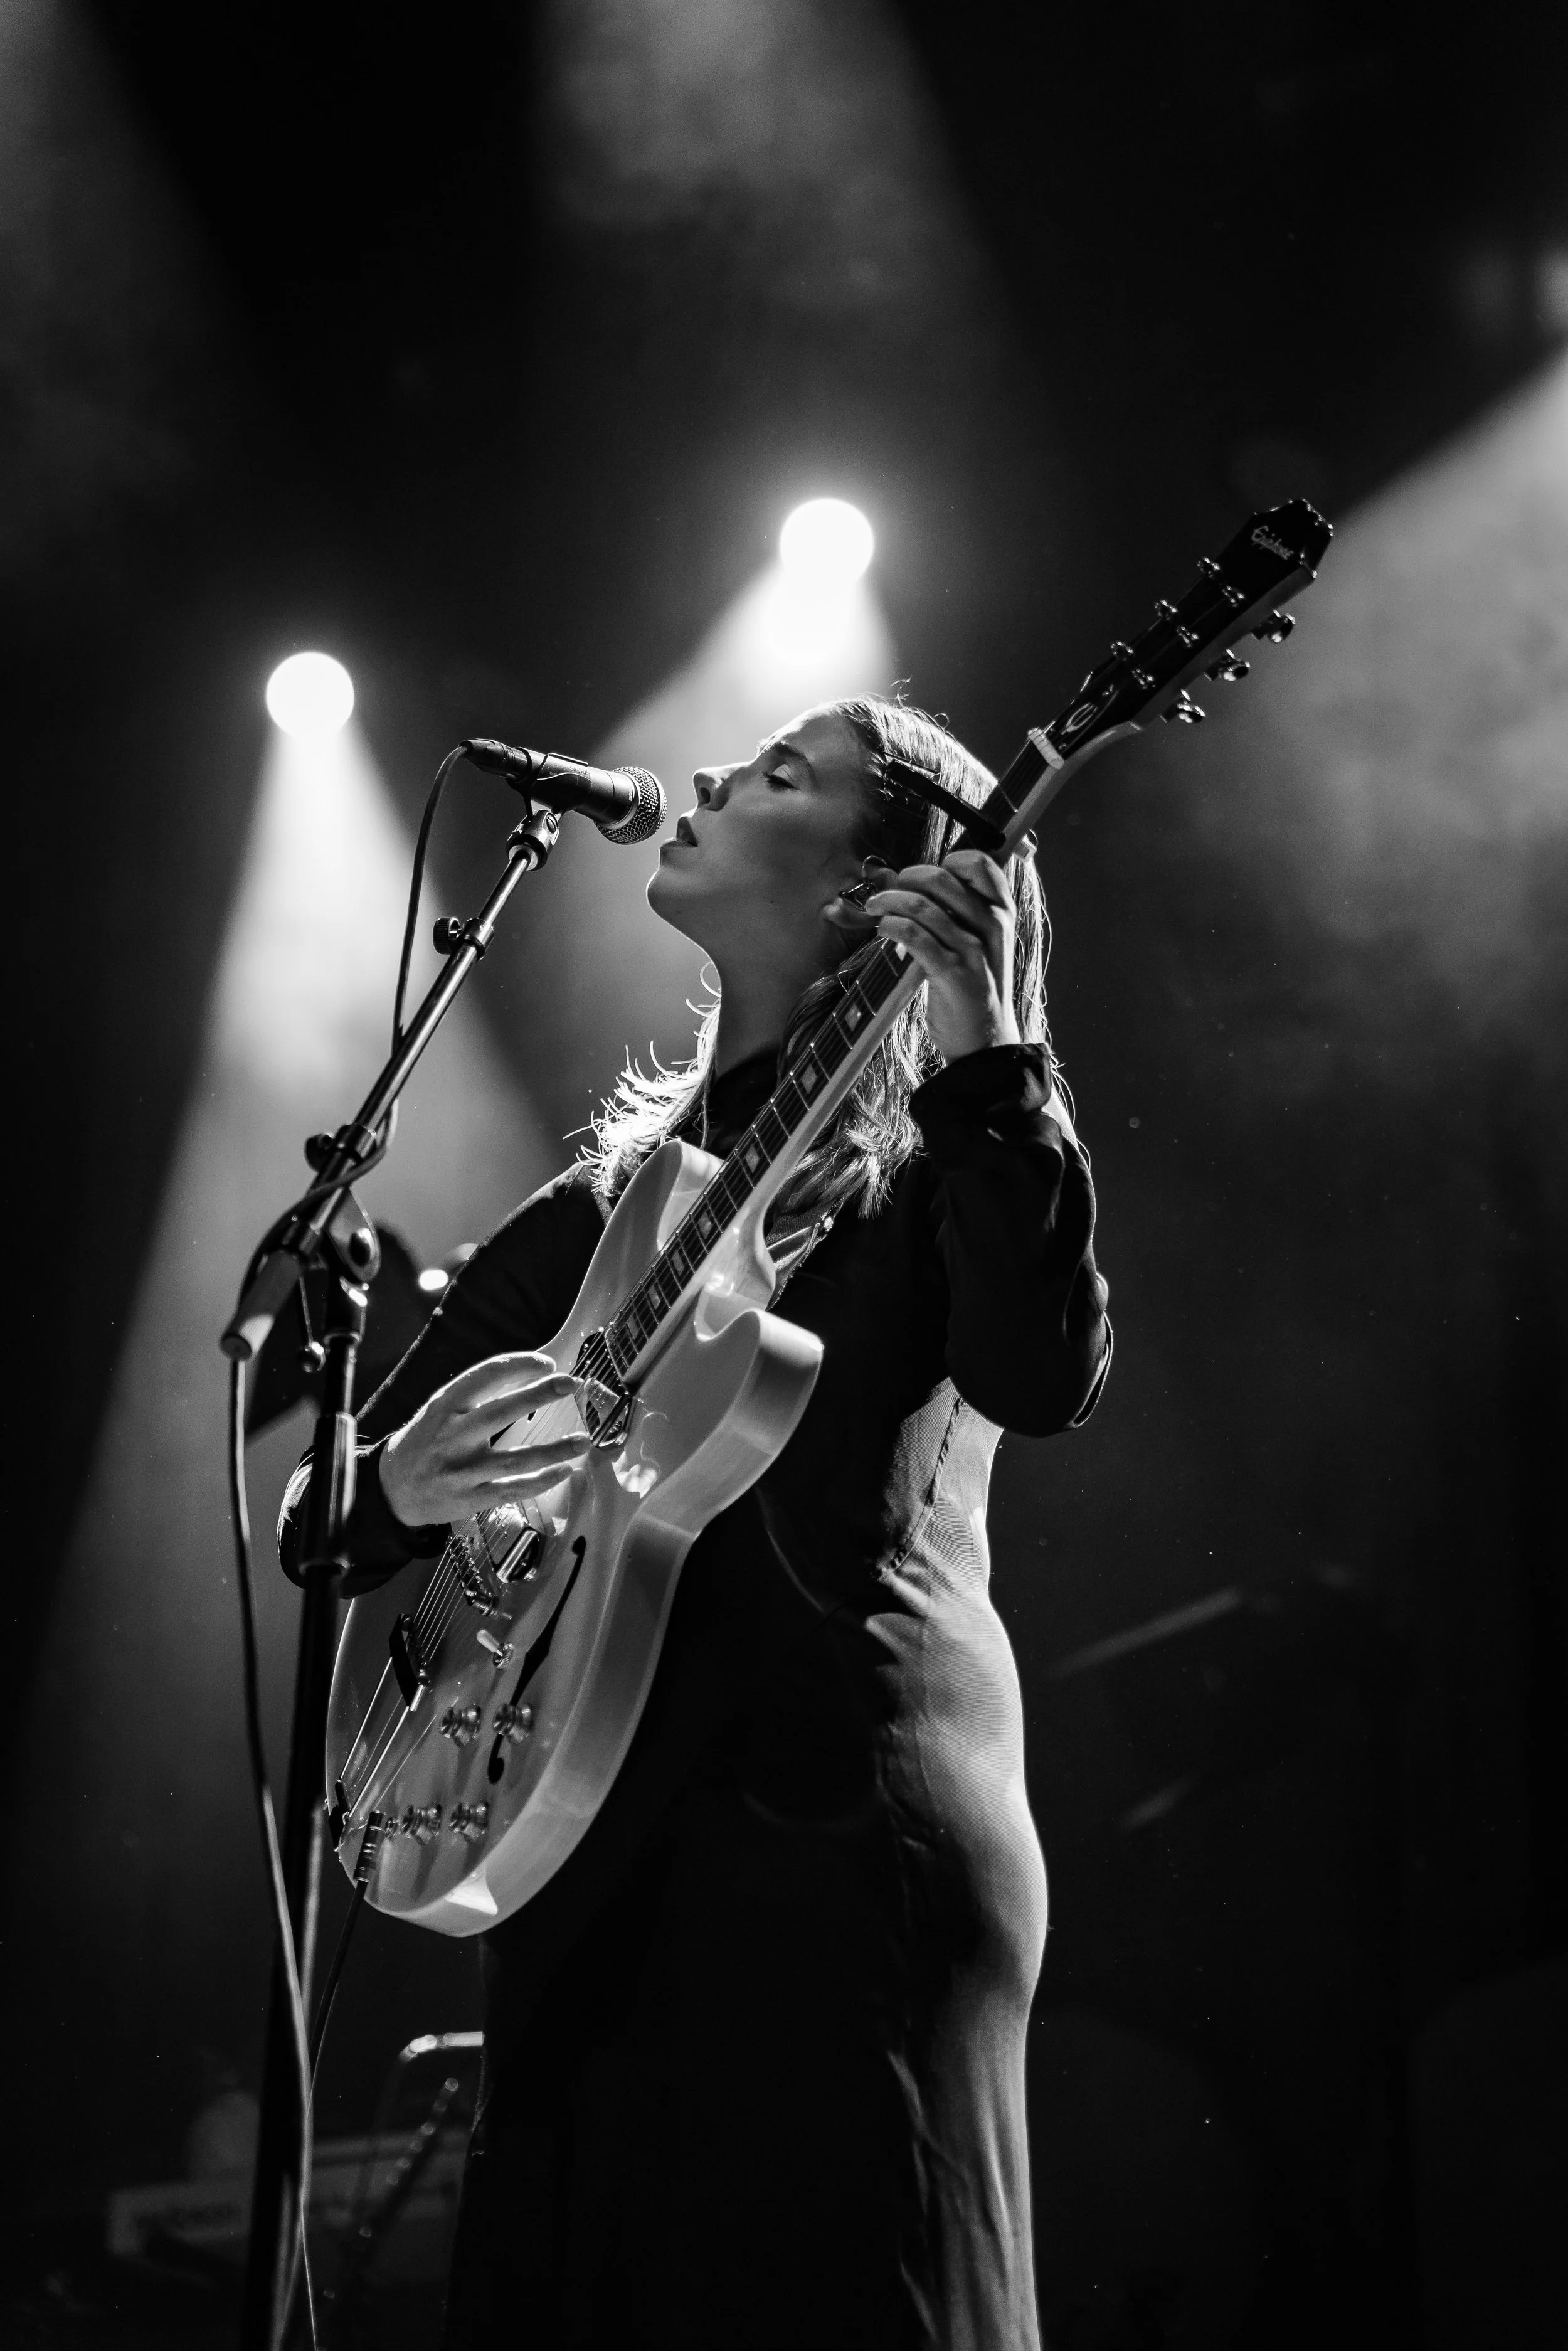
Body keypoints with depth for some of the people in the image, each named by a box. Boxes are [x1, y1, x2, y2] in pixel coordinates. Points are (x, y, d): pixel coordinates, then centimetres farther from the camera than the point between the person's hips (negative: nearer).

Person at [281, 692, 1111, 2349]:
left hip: (844, 1834, -5)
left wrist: (985, 1050, -20)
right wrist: (396, 1489, -4)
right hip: (587, 1861, 6)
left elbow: (1043, 1377, -17)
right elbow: (319, 1510, 19)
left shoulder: (926, 1154, 5)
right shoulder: (607, 1201, 19)